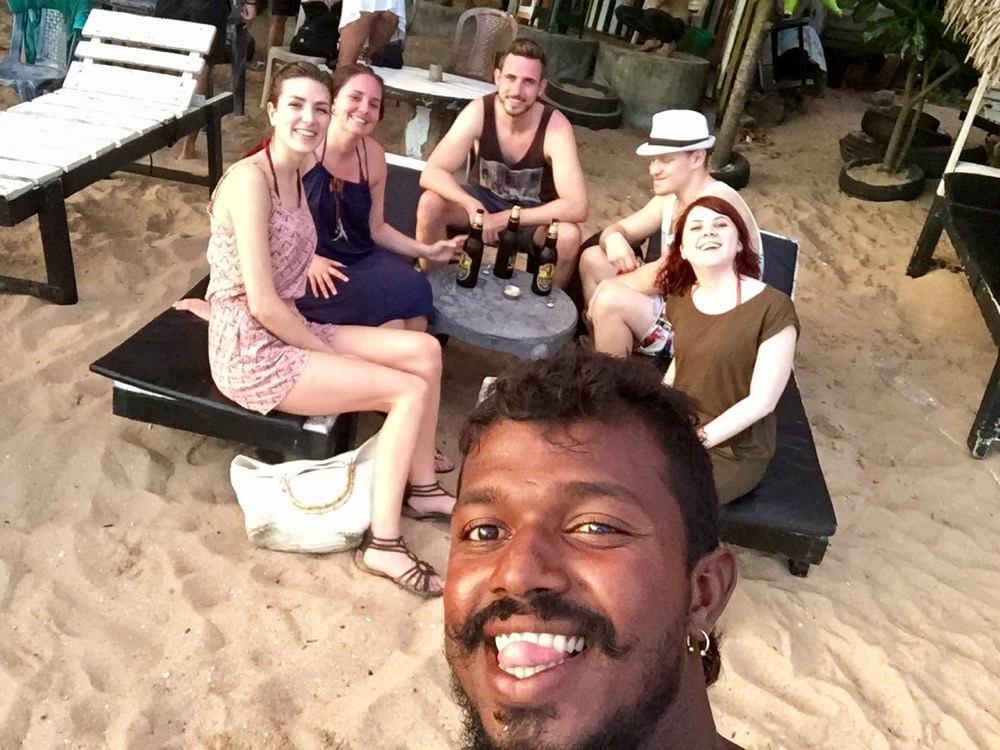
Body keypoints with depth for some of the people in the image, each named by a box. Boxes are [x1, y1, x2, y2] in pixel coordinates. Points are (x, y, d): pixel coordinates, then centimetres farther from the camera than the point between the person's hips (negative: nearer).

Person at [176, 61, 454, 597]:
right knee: (411, 389, -12)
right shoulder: (251, 178, -20)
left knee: (424, 350, -1)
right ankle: (382, 544, -6)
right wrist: (331, 354, -14)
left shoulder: (295, 174, 9)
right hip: (251, 353, -8)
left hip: (286, 331, 8)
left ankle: (421, 488, 12)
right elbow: (262, 303, -22)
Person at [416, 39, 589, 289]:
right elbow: (431, 174, -25)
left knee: (569, 236, -33)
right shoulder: (478, 112, -20)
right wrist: (472, 206, -43)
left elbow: (577, 208, -33)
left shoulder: (556, 126, -25)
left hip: (535, 214, -1)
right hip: (487, 200, 2)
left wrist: (506, 218, -35)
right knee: (430, 203, -25)